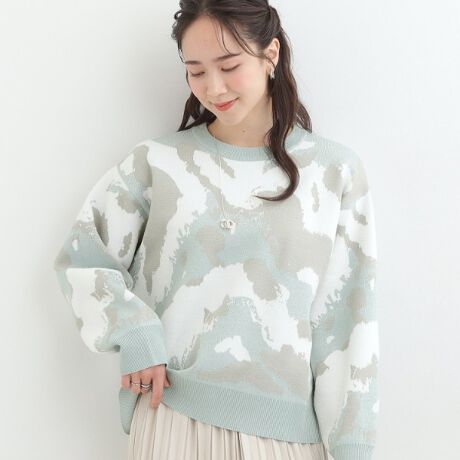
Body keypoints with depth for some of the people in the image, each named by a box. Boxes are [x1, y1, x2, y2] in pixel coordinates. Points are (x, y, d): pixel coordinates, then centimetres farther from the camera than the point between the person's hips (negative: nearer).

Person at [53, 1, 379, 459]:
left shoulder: (335, 170, -1)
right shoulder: (157, 161, -1)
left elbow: (347, 322, -1)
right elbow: (80, 258, 5)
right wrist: (134, 333, -10)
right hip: (173, 415, 0)